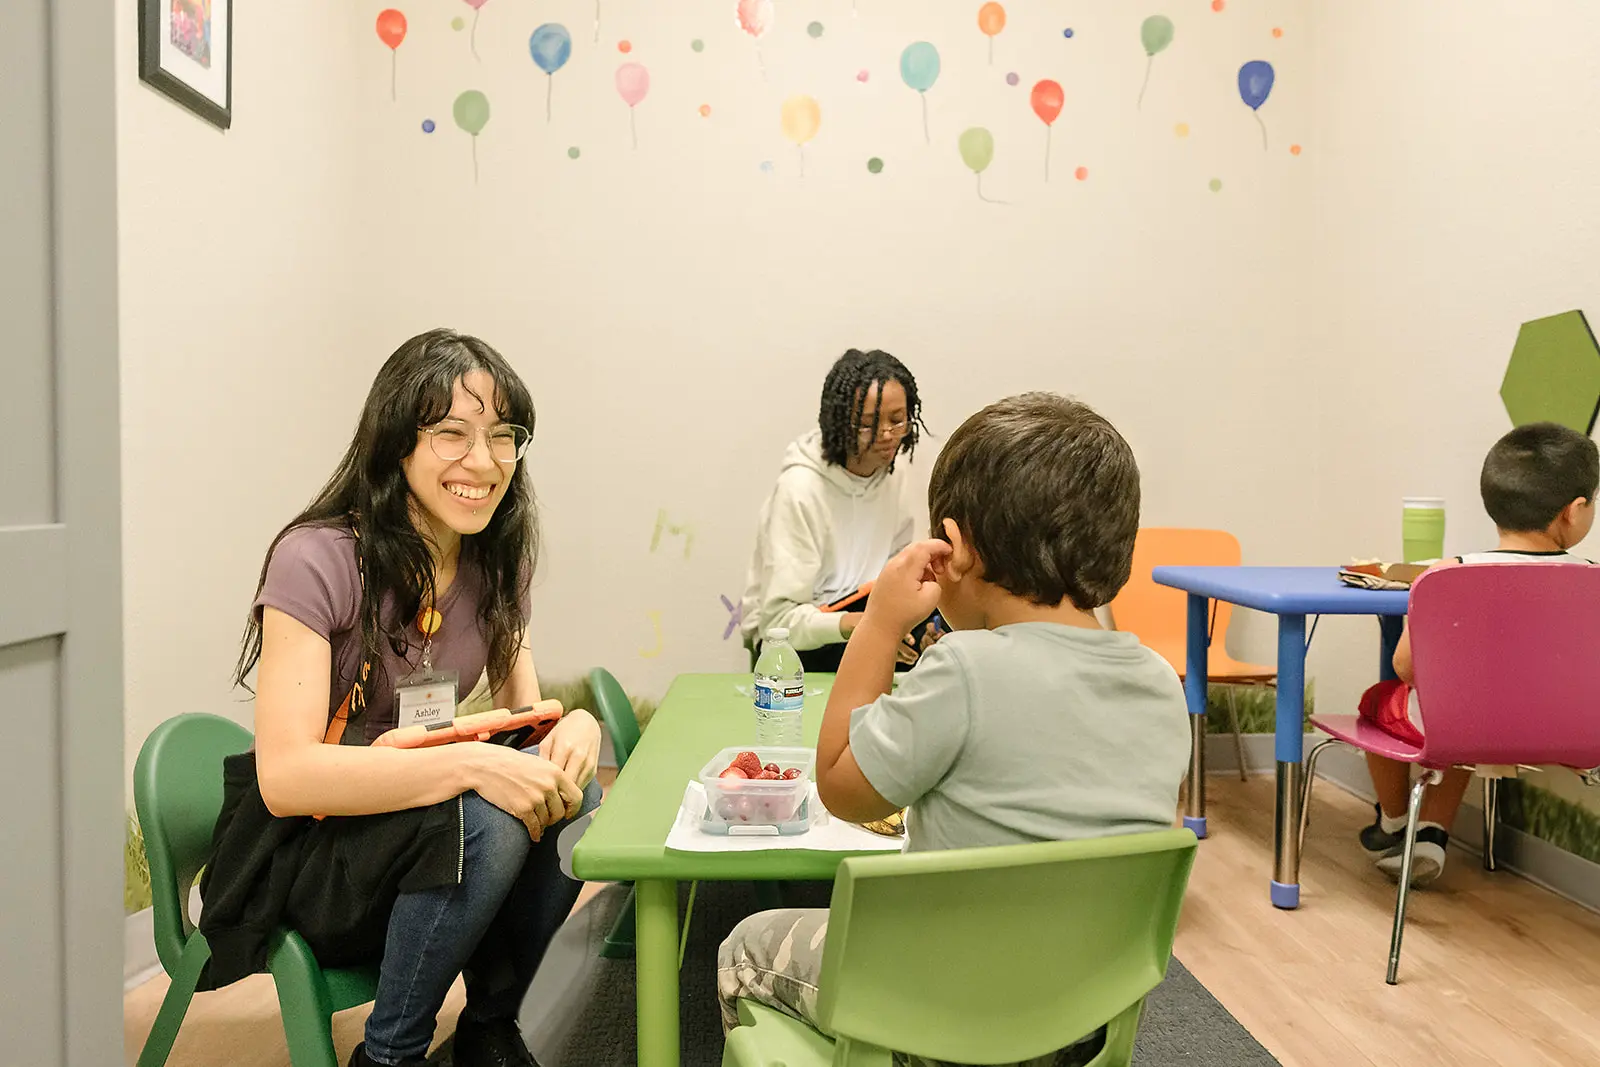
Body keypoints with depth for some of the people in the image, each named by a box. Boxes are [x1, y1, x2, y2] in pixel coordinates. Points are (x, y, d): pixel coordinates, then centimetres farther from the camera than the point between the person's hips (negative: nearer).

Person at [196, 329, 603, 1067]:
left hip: (424, 841, 6)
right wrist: (470, 764, -37)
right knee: (484, 823, -32)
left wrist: (574, 725, -23)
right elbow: (285, 776, -28)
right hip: (305, 854, -6)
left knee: (571, 795, -21)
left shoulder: (494, 561, 0)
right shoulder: (317, 560, -21)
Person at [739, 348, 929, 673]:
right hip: (790, 635, -7)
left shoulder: (894, 473, -2)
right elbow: (780, 617, -25)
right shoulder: (800, 488, -23)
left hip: (862, 609, 7)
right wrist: (857, 625, -42)